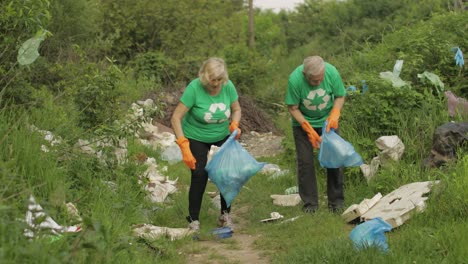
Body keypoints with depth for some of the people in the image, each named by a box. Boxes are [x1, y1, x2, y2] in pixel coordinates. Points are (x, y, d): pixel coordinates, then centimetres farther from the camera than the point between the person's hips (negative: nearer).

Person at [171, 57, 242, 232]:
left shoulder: (228, 86, -17)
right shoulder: (194, 88, -28)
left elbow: (236, 109, 1)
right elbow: (176, 118, -26)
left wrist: (235, 124, -21)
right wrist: (184, 146, -32)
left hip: (222, 137, 3)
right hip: (196, 138, -3)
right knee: (199, 177, -11)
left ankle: (225, 215, 14)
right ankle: (193, 220, 3)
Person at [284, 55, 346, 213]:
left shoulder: (332, 72, -25)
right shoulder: (295, 79, -30)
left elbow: (340, 96, -7)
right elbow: (293, 108, -18)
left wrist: (334, 114, -24)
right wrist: (309, 129, -25)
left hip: (327, 121, 2)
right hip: (303, 122, -2)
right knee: (305, 162, -3)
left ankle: (336, 200, 13)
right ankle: (310, 203, 8)